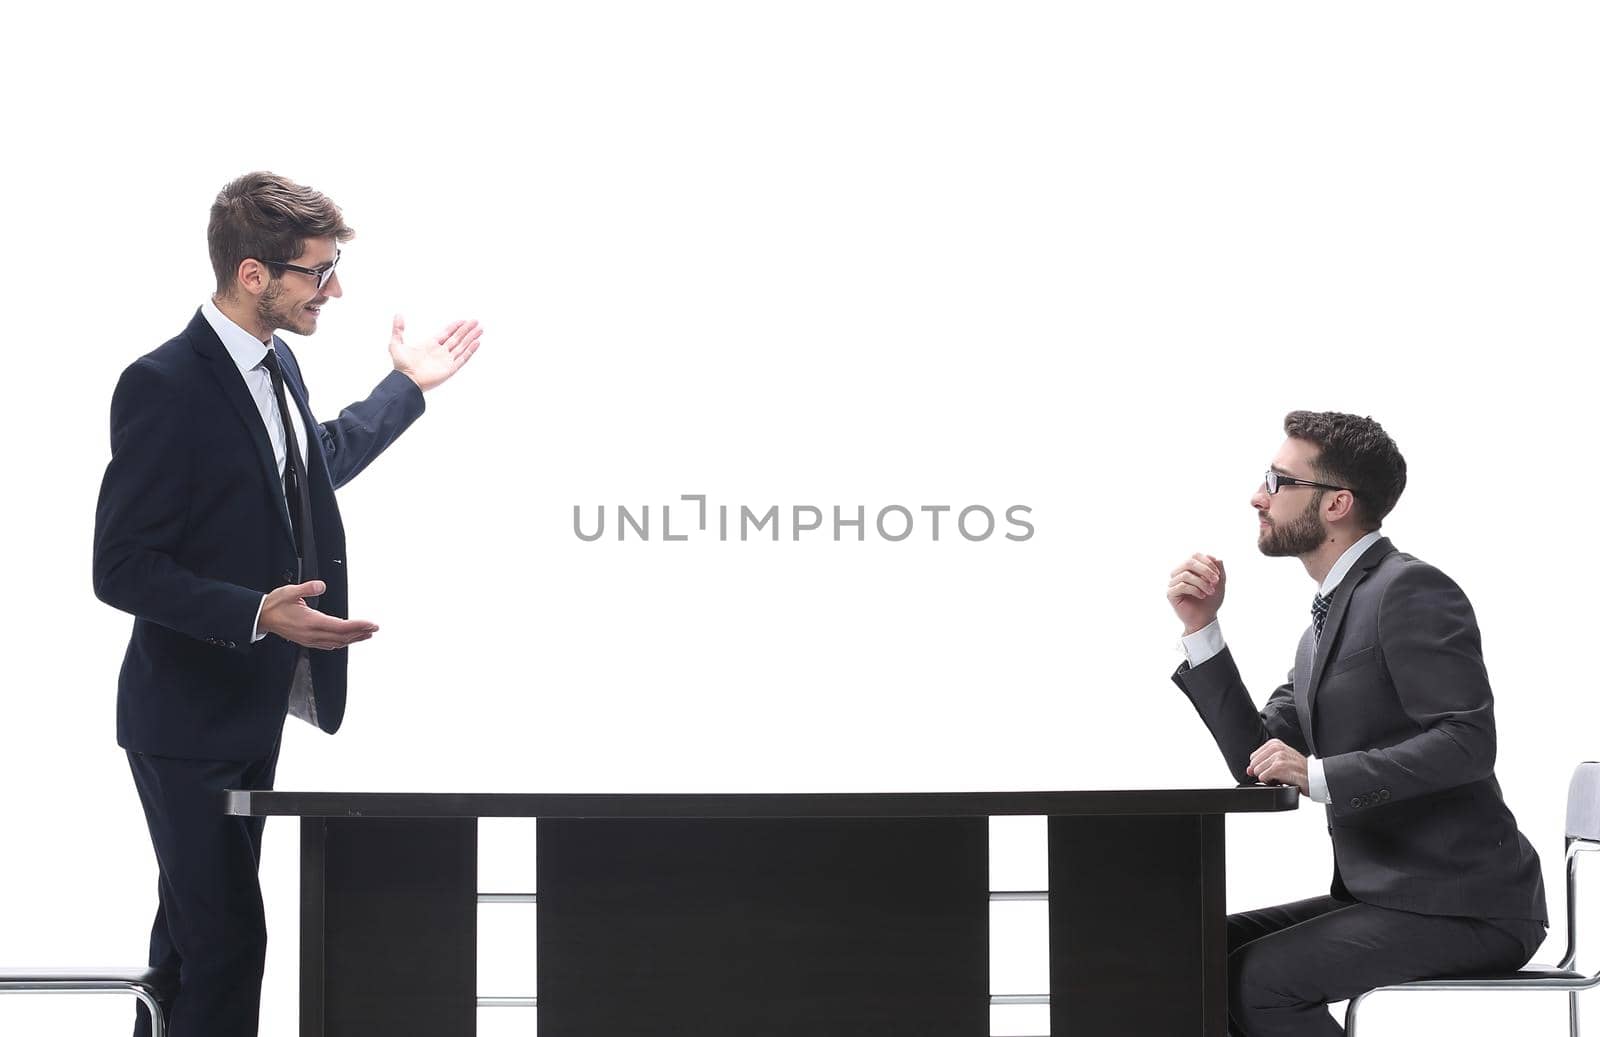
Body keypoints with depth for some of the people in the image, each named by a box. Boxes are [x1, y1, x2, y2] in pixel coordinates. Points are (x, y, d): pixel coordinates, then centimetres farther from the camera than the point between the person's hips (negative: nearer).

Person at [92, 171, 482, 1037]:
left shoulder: (277, 366, 7)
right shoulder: (163, 387, -21)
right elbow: (122, 569, -22)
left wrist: (408, 386, 32)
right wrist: (257, 614, -32)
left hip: (252, 707, 9)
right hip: (188, 719, -9)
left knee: (194, 928, 19)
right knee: (227, 937, -9)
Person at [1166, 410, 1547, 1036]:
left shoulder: (1411, 590, -12)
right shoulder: (1328, 618, 18)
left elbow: (1468, 740, -22)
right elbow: (1257, 763, 14)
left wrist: (1320, 775, -25)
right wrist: (1201, 629, 8)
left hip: (1464, 907, -9)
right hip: (1382, 893, 9)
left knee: (1257, 978, -22)